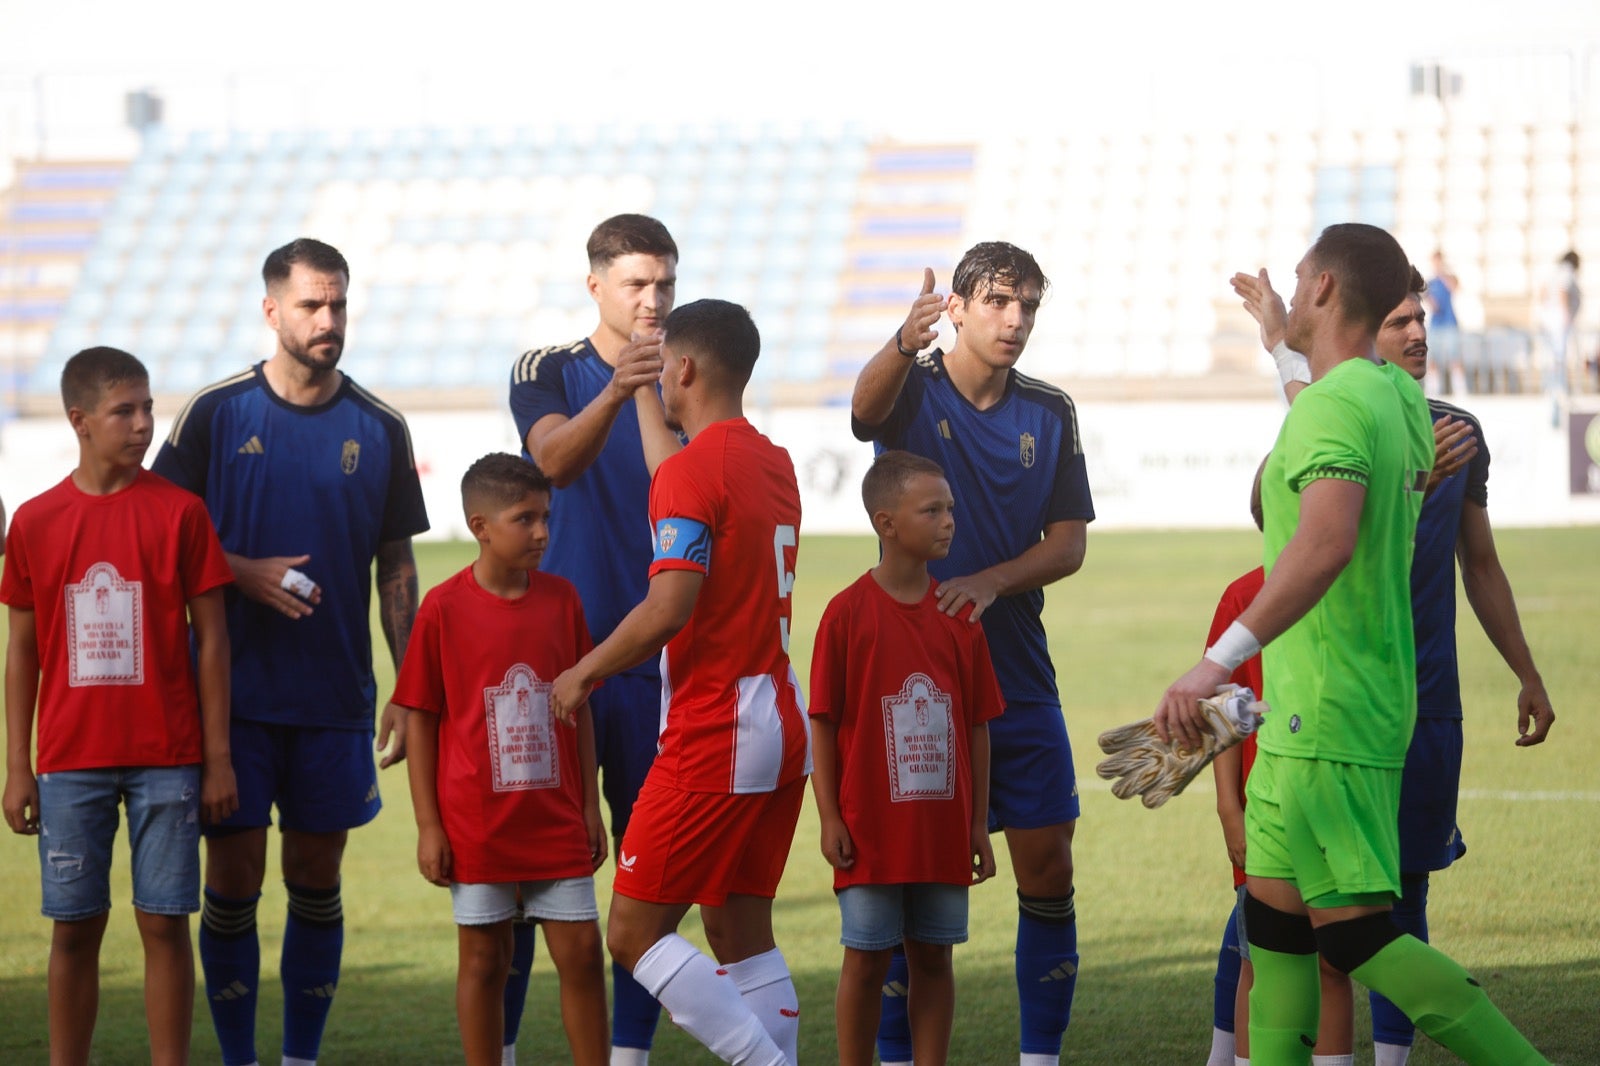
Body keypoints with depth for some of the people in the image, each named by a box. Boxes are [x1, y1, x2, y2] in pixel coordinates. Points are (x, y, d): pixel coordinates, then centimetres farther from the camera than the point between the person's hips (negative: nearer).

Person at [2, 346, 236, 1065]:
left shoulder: (179, 512, 0)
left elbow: (210, 638, 2)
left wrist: (217, 757, -2)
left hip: (165, 758, -1)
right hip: (70, 758, 1)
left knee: (164, 921, 0)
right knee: (74, 925, 4)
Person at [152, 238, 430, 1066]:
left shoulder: (379, 429, 5)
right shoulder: (216, 414, -1)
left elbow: (396, 567, 9)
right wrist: (246, 573, -13)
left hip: (337, 694, 2)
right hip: (233, 691, -2)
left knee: (317, 876, 6)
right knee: (233, 874, -1)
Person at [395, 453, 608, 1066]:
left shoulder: (561, 599, 3)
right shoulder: (444, 609, -7)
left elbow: (579, 710, 10)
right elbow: (420, 721, -3)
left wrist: (590, 808, 9)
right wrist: (428, 826, -5)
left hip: (556, 821, 3)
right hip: (477, 824, -3)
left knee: (581, 952, 1)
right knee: (484, 957, 6)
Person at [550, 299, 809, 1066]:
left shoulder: (691, 471, -14)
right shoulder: (775, 464, 13)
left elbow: (670, 608, -23)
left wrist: (583, 674, -9)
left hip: (712, 738, -9)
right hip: (782, 725, 9)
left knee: (634, 933, -3)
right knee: (740, 931, 11)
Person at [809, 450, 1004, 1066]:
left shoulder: (959, 615, 4)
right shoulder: (849, 612, -8)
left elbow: (977, 725, 8)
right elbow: (823, 723, -5)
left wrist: (978, 823, 7)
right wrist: (830, 818, -9)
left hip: (942, 827, 4)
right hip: (870, 830, -4)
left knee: (933, 957, 9)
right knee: (866, 959, 3)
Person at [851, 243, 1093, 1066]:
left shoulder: (1051, 412, 8)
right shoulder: (910, 390, -4)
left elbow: (1070, 543, 6)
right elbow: (868, 403, -29)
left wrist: (988, 581, -14)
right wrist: (902, 344, -52)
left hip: (1018, 674, 4)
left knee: (1047, 869, 2)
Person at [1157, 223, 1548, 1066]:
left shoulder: (1334, 404, -18)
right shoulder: (1400, 397, 11)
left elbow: (1326, 545, -33)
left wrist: (1218, 663, -36)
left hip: (1326, 720, -10)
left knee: (1357, 935, -11)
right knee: (1275, 919, 12)